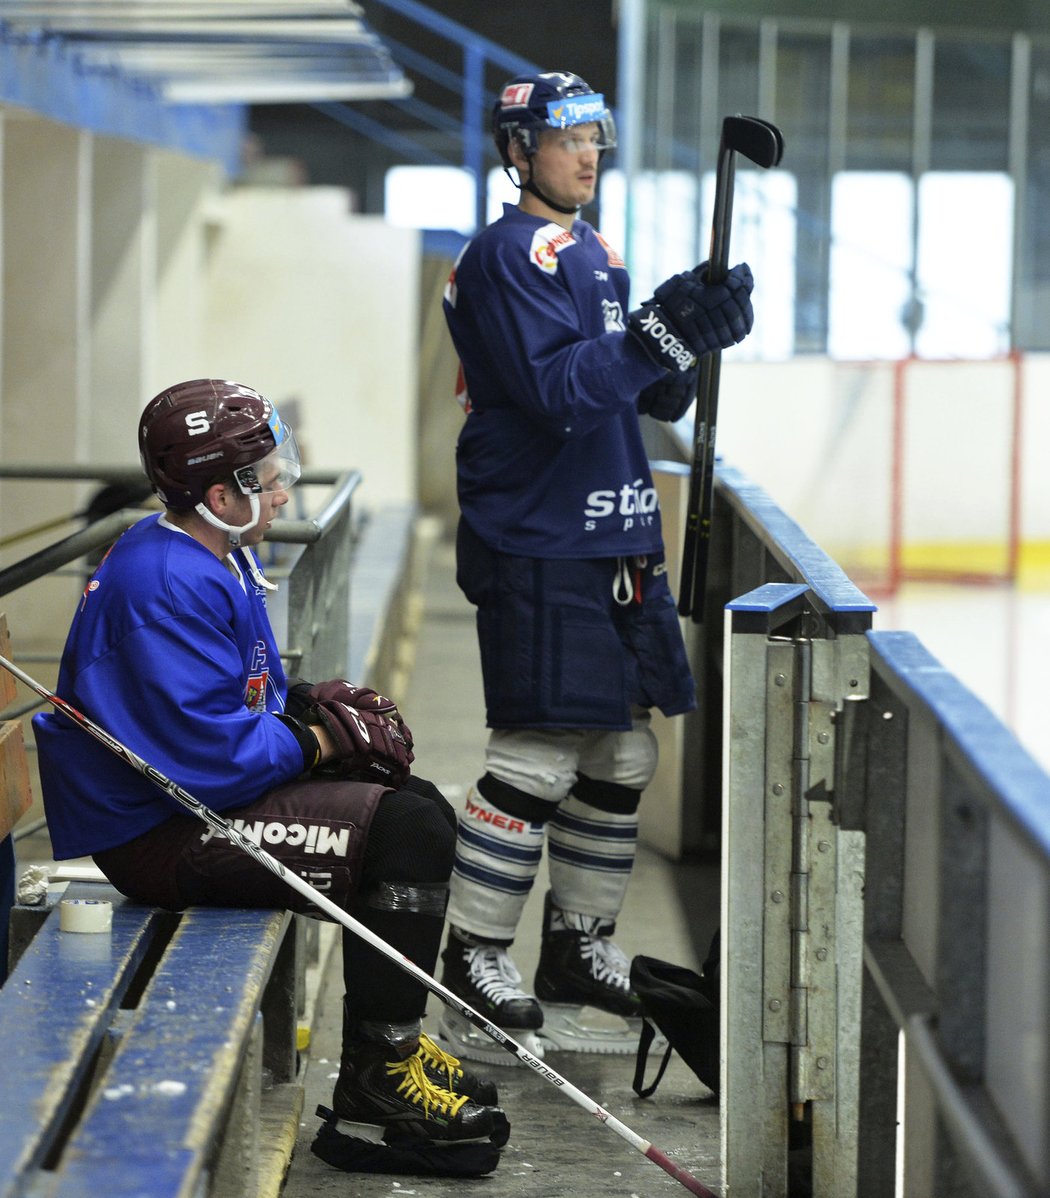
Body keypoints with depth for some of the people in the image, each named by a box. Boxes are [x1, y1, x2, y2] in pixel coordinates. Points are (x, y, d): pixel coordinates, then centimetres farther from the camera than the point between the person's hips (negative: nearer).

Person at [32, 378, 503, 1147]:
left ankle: (389, 1044, 17)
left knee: (416, 808, 16)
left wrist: (310, 704, 3)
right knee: (407, 828, -19)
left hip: (209, 793, 11)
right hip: (158, 834, -11)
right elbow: (209, 750, -27)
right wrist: (320, 739, -13)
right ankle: (376, 1070, -11)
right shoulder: (165, 585, -22)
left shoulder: (219, 561, 12)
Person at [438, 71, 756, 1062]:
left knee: (622, 751, 12)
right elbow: (557, 391, -21)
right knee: (539, 754, -10)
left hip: (616, 535, 9)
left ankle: (580, 951, 23)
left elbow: (648, 395, 18)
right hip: (538, 542, -9)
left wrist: (692, 338, -1)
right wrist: (663, 331, -27)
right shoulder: (509, 254, -10)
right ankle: (474, 966, -2)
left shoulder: (596, 255, 19)